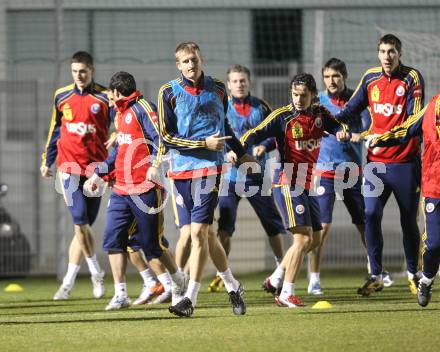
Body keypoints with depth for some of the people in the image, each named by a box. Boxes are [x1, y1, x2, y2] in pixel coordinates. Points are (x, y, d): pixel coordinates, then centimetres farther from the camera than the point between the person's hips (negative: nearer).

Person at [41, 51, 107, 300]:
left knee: (83, 226, 4)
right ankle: (96, 272, 6)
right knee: (81, 224, -11)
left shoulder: (105, 97, -1)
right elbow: (55, 130, 19)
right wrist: (46, 161, 18)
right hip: (70, 165, 1)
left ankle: (69, 282, 14)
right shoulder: (62, 96, 9)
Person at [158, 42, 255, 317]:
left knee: (198, 232, -11)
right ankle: (232, 286, 22)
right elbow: (167, 136, -4)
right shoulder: (169, 93, 1)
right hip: (180, 169, 1)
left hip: (209, 168, -1)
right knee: (196, 234, 5)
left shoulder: (217, 89, 9)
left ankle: (190, 298, -10)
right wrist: (204, 143, -9)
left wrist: (241, 153, 32)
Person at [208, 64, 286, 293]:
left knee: (272, 223, 8)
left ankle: (281, 266, 24)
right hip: (230, 175, -1)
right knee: (224, 226, -7)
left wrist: (264, 146, -12)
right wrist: (225, 152, -16)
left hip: (257, 175, 2)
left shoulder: (261, 107, 5)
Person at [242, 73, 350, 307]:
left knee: (314, 239, 15)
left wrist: (342, 132, -28)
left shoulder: (320, 114, 7)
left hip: (307, 186, 8)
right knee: (303, 238, -15)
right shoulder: (282, 116, -10)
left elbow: (335, 126, -4)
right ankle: (286, 295, -11)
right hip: (288, 185, -8)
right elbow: (257, 134, -18)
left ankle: (275, 279, 29)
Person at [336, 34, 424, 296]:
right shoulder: (370, 78, 6)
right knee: (371, 215, -10)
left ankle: (413, 274, 23)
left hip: (406, 161, -3)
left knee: (409, 220, 6)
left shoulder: (412, 78, -6)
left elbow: (415, 118, -15)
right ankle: (376, 276, -2)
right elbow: (352, 109, 15)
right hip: (376, 161, 3)